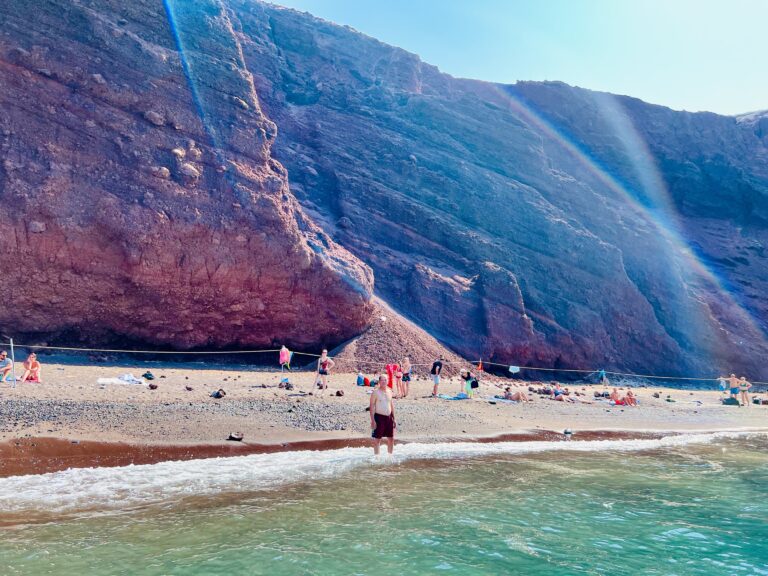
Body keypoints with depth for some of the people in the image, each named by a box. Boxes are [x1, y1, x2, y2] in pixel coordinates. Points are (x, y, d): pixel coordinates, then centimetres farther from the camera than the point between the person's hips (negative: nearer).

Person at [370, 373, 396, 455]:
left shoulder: (389, 391, 10)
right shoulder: (375, 392, -6)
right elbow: (371, 406, -7)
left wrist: (393, 419, 14)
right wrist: (372, 420, -13)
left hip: (389, 417, 5)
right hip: (379, 417, -5)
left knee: (391, 439, 10)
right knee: (377, 439, 2)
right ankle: (376, 456, 10)